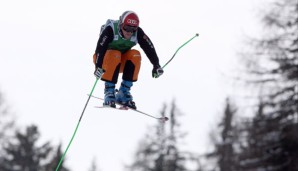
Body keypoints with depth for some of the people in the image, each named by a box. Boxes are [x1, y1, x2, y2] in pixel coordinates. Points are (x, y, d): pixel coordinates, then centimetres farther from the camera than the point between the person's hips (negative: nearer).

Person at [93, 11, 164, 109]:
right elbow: (100, 47, -39)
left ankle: (124, 92, -20)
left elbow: (149, 48, -23)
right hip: (105, 59, -4)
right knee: (115, 55, -36)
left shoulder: (138, 33, -16)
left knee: (135, 55, -26)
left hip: (121, 62, 4)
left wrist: (156, 65, -37)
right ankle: (109, 92, -27)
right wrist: (98, 66, -53)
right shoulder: (110, 30, -27)